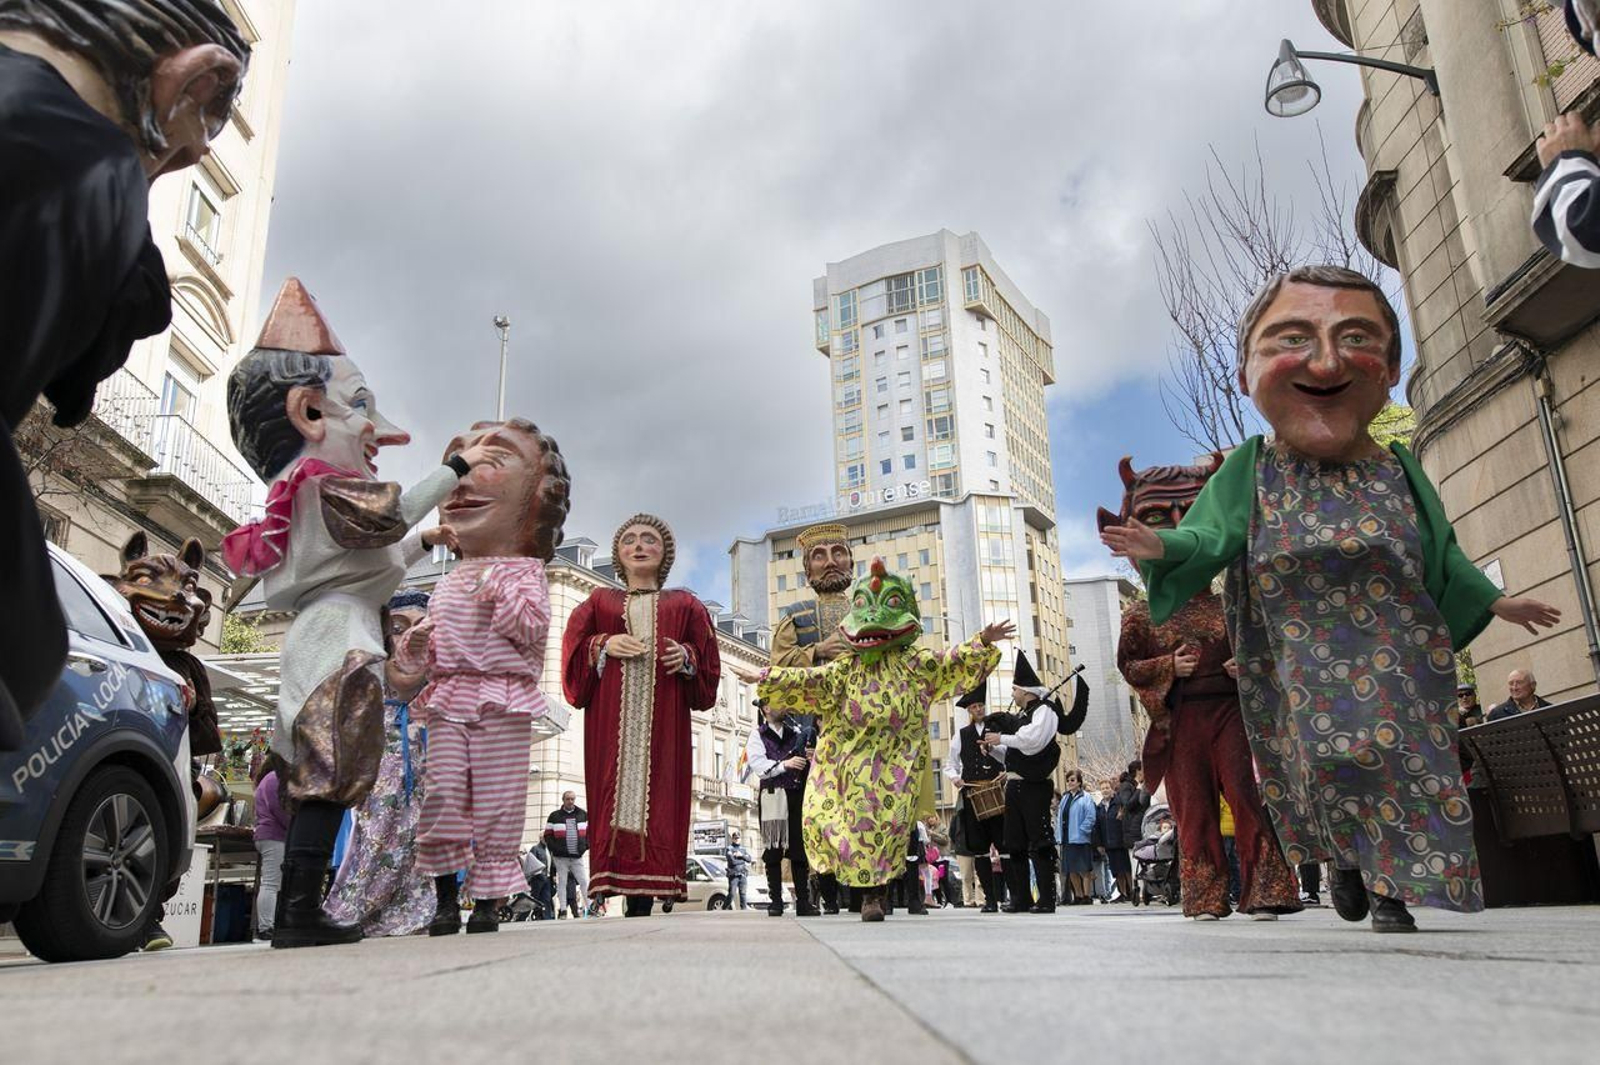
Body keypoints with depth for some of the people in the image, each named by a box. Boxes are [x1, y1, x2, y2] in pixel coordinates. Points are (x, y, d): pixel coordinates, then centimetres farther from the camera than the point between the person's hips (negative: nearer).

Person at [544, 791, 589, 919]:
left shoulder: (583, 814, 8)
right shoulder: (554, 816, 2)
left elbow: (589, 832, 13)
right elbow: (548, 835, 2)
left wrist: (586, 846, 0)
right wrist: (555, 849, -10)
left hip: (577, 856, 2)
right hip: (561, 857, -2)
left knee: (584, 881, -2)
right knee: (562, 883, 2)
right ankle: (563, 910, 5)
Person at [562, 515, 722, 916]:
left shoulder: (685, 605, 18)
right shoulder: (599, 602, 21)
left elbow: (708, 662, 12)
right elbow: (574, 649, 11)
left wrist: (688, 657, -8)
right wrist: (602, 646, -7)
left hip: (663, 718, -1)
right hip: (610, 717, 1)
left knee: (657, 792, -10)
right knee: (615, 785, -11)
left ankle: (644, 899, -12)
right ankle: (618, 878, -13)